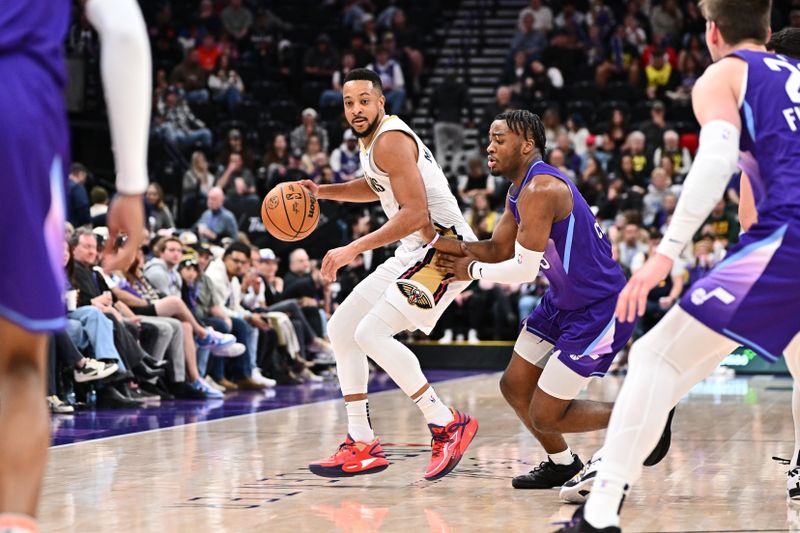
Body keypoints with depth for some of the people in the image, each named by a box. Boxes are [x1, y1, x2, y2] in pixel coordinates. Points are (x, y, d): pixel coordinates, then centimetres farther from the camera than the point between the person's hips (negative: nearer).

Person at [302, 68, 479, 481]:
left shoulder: (390, 141, -18)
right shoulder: (372, 140, 13)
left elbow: (415, 214, -25)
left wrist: (354, 249, -25)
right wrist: (323, 191, 21)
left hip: (445, 247, -11)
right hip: (415, 252, 11)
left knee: (372, 333, -21)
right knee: (341, 329, 10)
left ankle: (447, 425, -11)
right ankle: (362, 445, 12)